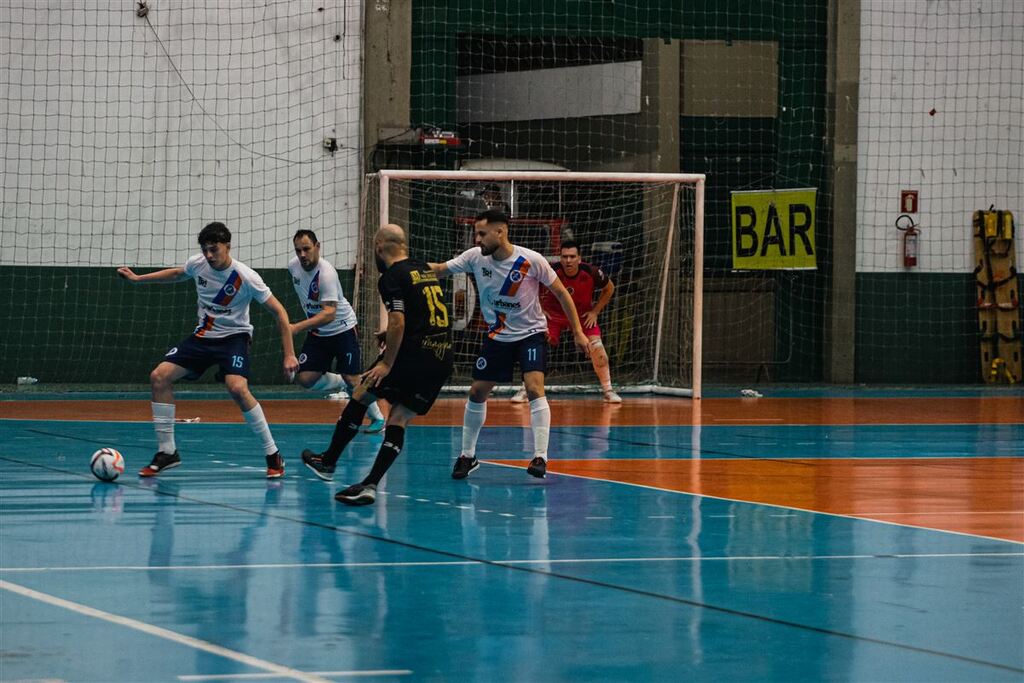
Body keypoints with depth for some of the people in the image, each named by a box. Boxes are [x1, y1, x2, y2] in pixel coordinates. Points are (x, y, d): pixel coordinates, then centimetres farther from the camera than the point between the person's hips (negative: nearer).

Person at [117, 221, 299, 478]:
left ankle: (273, 455, -17)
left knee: (237, 388, -31)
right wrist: (137, 279, 19)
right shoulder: (197, 264, -7)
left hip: (234, 337, -6)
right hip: (203, 335, 6)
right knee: (159, 376, -9)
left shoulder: (245, 277, -22)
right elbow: (177, 274, 19)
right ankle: (167, 452, 2)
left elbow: (278, 311, -16)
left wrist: (289, 354, -20)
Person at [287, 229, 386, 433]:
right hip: (317, 333, 6)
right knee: (304, 379, -8)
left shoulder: (326, 273, -28)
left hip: (342, 329, -6)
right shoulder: (293, 266, -6)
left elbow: (329, 313, -36)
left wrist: (298, 327, -47)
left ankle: (377, 418, 15)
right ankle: (343, 385, 19)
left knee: (353, 380, -7)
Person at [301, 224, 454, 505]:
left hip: (414, 353, -7)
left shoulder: (392, 276, -7)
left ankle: (328, 462, 22)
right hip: (443, 358, 7)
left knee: (361, 394, 11)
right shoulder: (426, 270, 18)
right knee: (399, 419, 7)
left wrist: (387, 364, -13)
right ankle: (371, 485, -4)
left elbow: (398, 323, -17)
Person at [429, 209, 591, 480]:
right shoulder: (476, 257, -10)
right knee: (477, 392, 6)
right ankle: (467, 455, 21)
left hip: (530, 333, -4)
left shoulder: (531, 261, -20)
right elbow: (440, 269, -9)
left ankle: (540, 457, -21)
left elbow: (561, 292, -11)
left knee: (534, 388, -22)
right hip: (497, 335, 4)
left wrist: (578, 332, -10)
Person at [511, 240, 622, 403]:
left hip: (583, 315, 0)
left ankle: (608, 391, 2)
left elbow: (609, 288, -3)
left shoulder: (591, 273, -25)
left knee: (597, 347, -13)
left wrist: (595, 311, -7)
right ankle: (524, 391, -2)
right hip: (553, 314, 0)